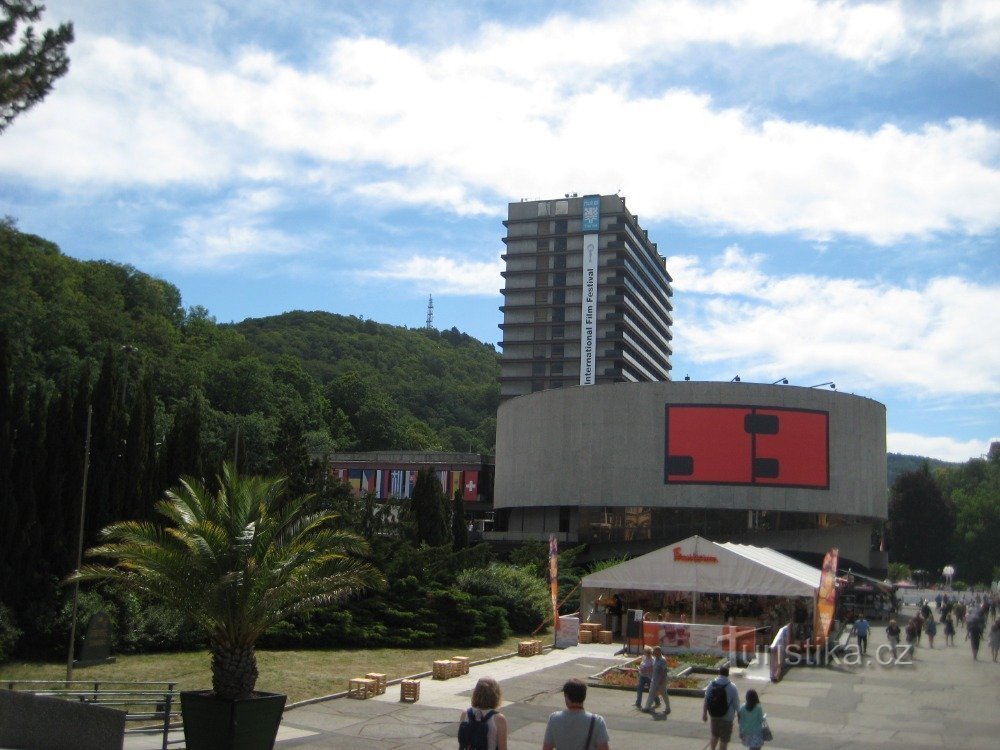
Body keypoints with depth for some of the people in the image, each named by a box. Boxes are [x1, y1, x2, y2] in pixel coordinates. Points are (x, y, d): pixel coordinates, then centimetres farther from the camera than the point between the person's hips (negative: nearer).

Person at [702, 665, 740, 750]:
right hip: (727, 718, -4)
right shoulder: (732, 688, -18)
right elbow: (736, 704, -11)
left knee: (715, 736, 26)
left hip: (714, 716, 4)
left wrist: (704, 714, 12)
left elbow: (706, 702, -1)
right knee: (724, 740, 10)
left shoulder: (711, 685, -8)